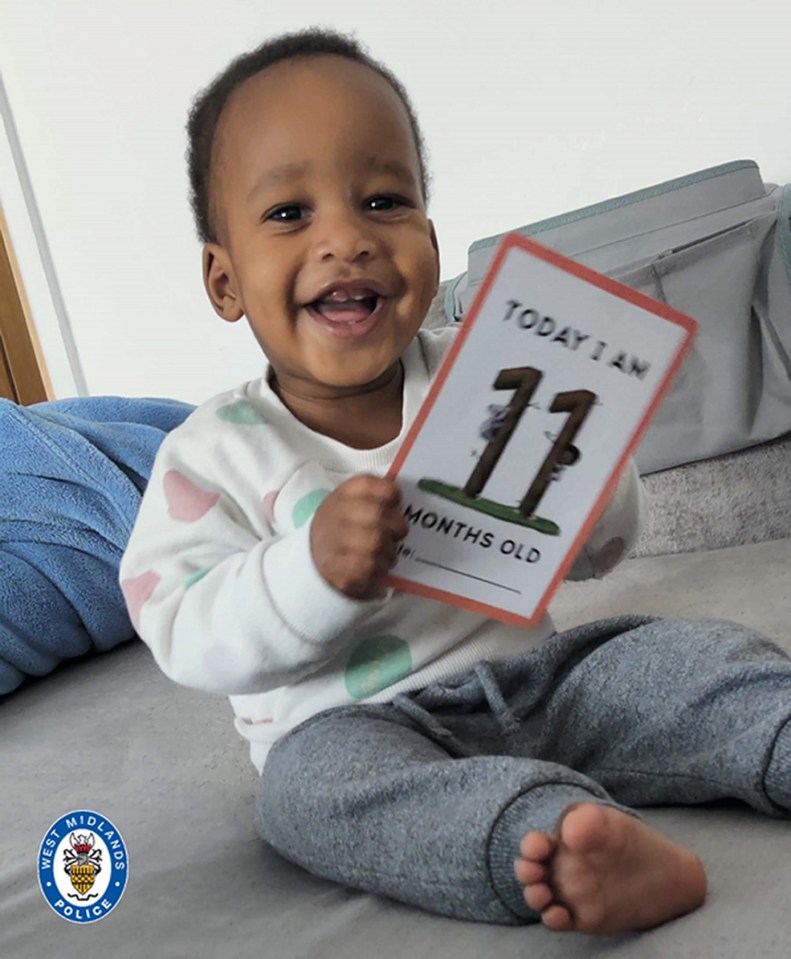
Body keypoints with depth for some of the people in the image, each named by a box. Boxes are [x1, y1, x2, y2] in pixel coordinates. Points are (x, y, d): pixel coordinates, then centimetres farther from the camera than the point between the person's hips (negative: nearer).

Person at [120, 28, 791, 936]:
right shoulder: (213, 454, -5)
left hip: (536, 676, 4)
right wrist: (314, 571, -32)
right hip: (353, 723, -3)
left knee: (688, 649, -13)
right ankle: (568, 835, -49)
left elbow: (601, 549, 6)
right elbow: (186, 635, -14)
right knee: (317, 778, -34)